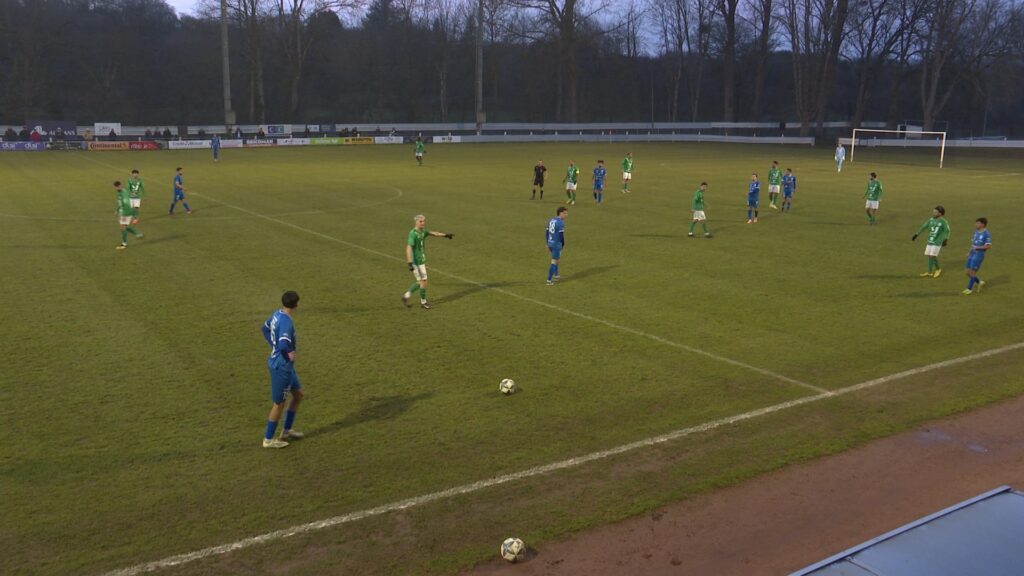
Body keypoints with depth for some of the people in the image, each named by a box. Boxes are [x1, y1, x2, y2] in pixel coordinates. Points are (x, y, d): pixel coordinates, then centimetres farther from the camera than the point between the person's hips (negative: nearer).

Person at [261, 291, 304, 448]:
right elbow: (283, 345, -40)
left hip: (285, 366, 9)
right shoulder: (286, 322, -27)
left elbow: (265, 328, 20)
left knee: (298, 394, 20)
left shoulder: (277, 314, 1)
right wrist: (290, 353, -19)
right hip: (281, 366, -9)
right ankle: (268, 440, 22)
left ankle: (287, 431, 33)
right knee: (279, 403, 6)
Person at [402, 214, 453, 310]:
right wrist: (410, 264, -33)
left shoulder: (422, 231, 7)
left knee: (420, 282, 16)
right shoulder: (413, 234, -20)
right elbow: (408, 249, -27)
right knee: (423, 282, 2)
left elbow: (432, 233, 24)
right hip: (417, 262, -9)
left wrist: (445, 235, 30)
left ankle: (406, 296, 27)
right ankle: (423, 302, 18)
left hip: (422, 260, 9)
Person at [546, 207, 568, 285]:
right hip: (557, 244, -8)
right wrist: (563, 245, 0)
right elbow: (561, 235, -16)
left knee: (557, 259, 26)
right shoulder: (560, 223, -16)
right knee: (554, 262, -2)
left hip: (550, 243, 8)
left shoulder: (551, 220, 9)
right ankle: (549, 280, -2)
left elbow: (546, 233, 11)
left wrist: (548, 244, 18)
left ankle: (556, 275, 39)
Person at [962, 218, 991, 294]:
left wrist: (977, 247, -20)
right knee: (968, 272, 8)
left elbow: (989, 246, -18)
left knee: (972, 272, -5)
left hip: (979, 255, -8)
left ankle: (969, 289, 6)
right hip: (972, 254, 8)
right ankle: (979, 282, 30)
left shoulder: (986, 234, -13)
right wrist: (970, 252, 11)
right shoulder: (976, 231, 10)